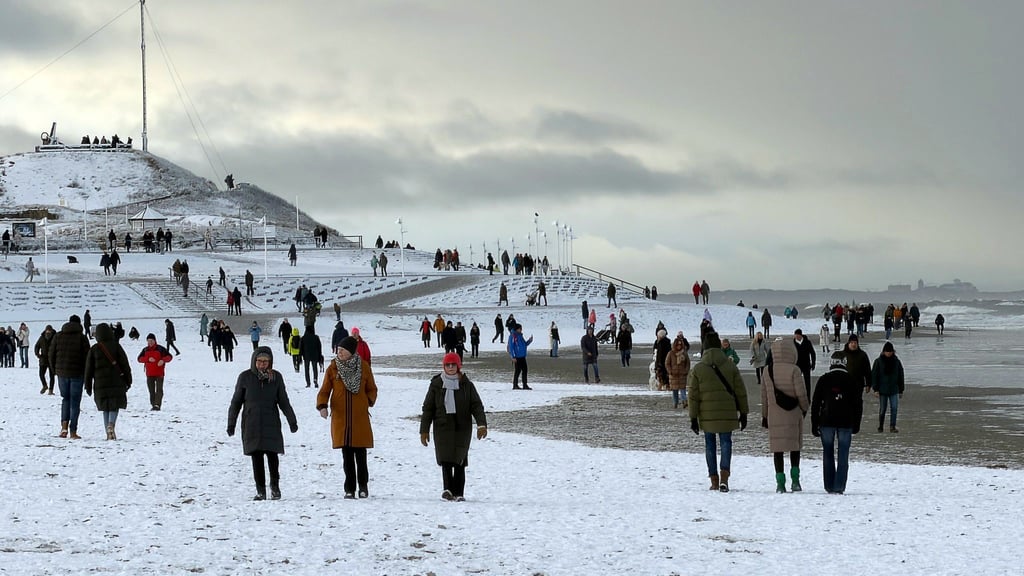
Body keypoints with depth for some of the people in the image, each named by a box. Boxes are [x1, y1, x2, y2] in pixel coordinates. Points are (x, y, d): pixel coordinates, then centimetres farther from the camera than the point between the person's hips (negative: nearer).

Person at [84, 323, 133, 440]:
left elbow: (89, 369, 5)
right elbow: (125, 365, -1)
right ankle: (111, 424, -22)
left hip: (100, 384, 2)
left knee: (105, 408, 12)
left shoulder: (93, 349, 2)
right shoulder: (116, 346, -3)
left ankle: (109, 433, 7)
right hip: (116, 382, -2)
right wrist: (128, 381, 8)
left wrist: (88, 386, 13)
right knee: (114, 406, 6)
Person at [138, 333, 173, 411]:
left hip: (159, 373, -4)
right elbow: (139, 358, -1)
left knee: (159, 390, -12)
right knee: (151, 391, 8)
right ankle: (153, 404, 16)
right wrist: (148, 359, -18)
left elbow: (169, 356, -1)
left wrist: (163, 360, -21)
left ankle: (157, 405, -18)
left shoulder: (160, 349, -1)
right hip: (149, 374, 4)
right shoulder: (145, 350, 9)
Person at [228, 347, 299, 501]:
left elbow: (283, 401, 10)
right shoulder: (245, 377, 2)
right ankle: (260, 490, 7)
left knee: (272, 454, -8)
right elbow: (236, 402, 7)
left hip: (271, 424, 0)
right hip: (251, 425, 0)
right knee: (257, 457, 0)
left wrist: (292, 421, 8)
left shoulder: (276, 377, 4)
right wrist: (231, 423, 6)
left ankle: (275, 486, 12)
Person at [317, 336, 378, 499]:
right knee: (347, 455, 3)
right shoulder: (333, 368, 3)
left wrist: (369, 401, -4)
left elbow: (372, 389, 14)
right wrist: (322, 406, -15)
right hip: (340, 417, 1)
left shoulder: (363, 367, 3)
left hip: (360, 417, -1)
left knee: (360, 455, 0)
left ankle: (363, 485, 16)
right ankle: (349, 489, 9)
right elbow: (325, 391, 3)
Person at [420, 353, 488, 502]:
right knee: (446, 459, -14)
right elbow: (428, 408, 8)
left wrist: (482, 424, -14)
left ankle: (459, 493, 7)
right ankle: (448, 490, -20)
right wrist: (424, 430, 4)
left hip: (462, 427, 0)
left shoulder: (466, 385, 6)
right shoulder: (436, 384, 6)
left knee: (459, 461, 1)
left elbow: (476, 405, 1)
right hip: (442, 426, 0)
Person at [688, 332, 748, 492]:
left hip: (706, 415, 0)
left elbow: (693, 396, -2)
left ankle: (714, 480, 11)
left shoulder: (697, 369, -1)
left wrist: (693, 417, 2)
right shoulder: (731, 367, 0)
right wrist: (743, 413, 10)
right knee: (726, 442, 4)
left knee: (709, 444, 10)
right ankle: (724, 477, -13)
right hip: (727, 413, 0)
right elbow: (740, 392, 3)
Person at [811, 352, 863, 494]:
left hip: (827, 422, 0)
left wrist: (814, 425, 5)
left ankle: (829, 487, 9)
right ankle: (839, 487, -4)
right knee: (843, 456, 3)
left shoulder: (823, 380, -1)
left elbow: (815, 403, 0)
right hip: (846, 423, 0)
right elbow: (858, 404, 4)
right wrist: (856, 424, 13)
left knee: (828, 454, 9)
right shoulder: (852, 381, 1)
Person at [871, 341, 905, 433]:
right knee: (882, 409, 4)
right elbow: (874, 376, -2)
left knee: (894, 408, -9)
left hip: (894, 390, 2)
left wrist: (901, 390, 11)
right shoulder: (878, 361, -1)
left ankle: (892, 426, -7)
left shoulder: (896, 361, 6)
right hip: (882, 390, -2)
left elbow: (900, 376, 12)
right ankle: (880, 426, 18)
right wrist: (876, 389, -10)